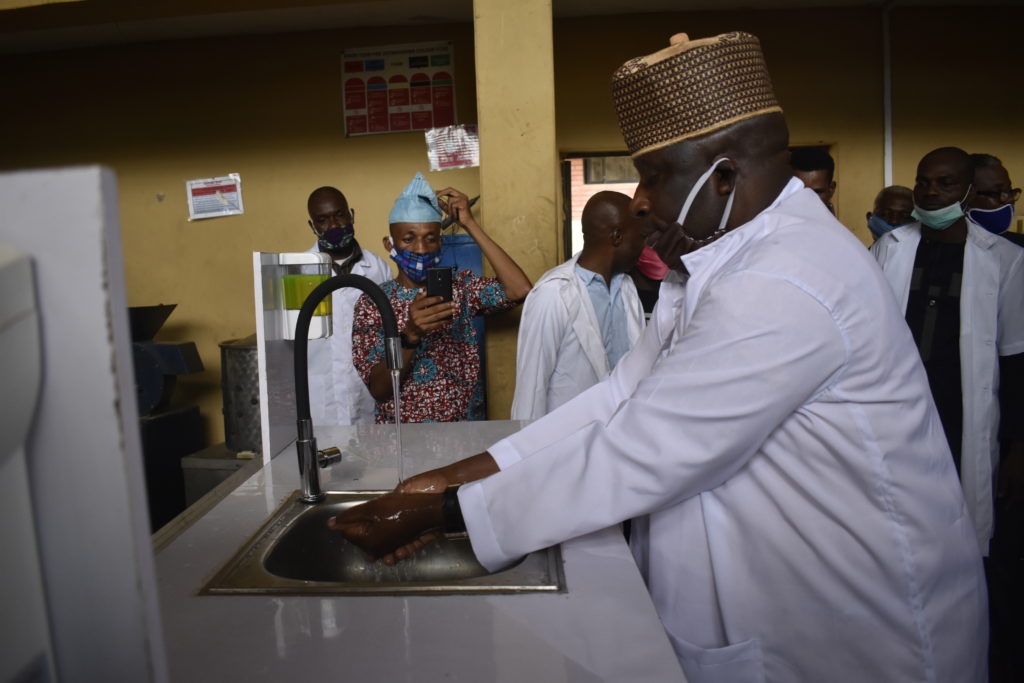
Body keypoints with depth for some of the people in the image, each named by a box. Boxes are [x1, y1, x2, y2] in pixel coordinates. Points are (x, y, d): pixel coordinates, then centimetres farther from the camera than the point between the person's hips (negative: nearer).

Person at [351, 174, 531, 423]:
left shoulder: (461, 286, 3)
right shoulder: (371, 305, -1)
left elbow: (520, 290, -14)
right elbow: (378, 389, -8)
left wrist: (470, 225, -10)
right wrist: (411, 334, -24)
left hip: (464, 429, 2)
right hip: (402, 433, -2)